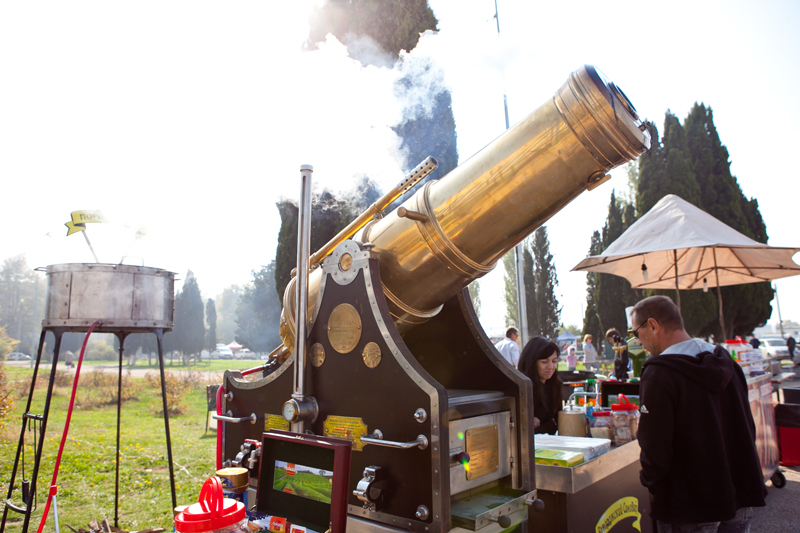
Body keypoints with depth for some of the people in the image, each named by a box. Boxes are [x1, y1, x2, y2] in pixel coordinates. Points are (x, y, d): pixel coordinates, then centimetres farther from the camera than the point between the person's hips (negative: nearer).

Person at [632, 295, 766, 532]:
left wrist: (650, 483, -3)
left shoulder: (659, 374, -22)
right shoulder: (726, 362, 3)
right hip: (740, 496, 7)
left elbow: (654, 446, -21)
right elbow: (747, 428, 11)